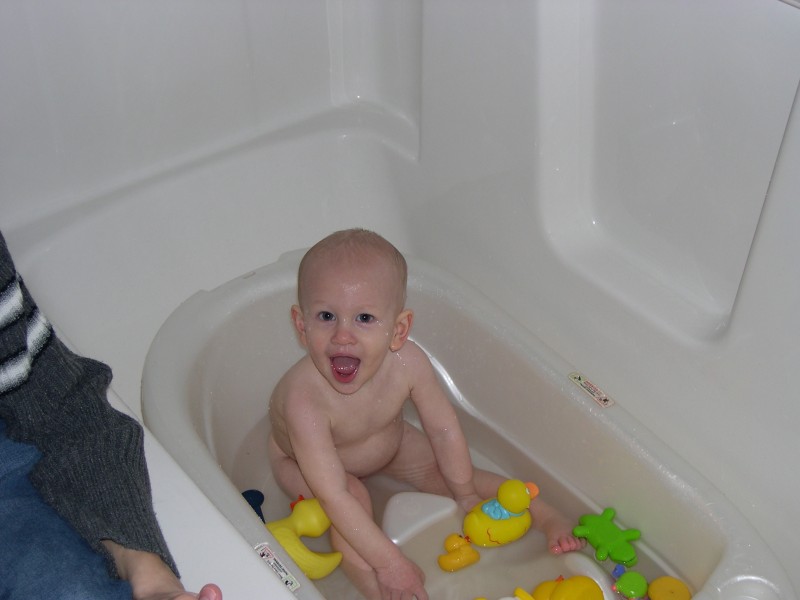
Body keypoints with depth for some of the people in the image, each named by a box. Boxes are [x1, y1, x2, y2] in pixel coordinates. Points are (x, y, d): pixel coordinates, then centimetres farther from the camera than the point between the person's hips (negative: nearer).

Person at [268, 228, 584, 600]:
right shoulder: (305, 399, -45)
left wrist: (467, 496, -4)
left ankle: (547, 517, 9)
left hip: (388, 444, 4)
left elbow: (444, 430, -17)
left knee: (442, 470, -1)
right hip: (302, 461, -4)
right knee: (354, 498, -29)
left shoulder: (408, 363, -34)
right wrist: (388, 562, -40)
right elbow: (334, 496, -42)